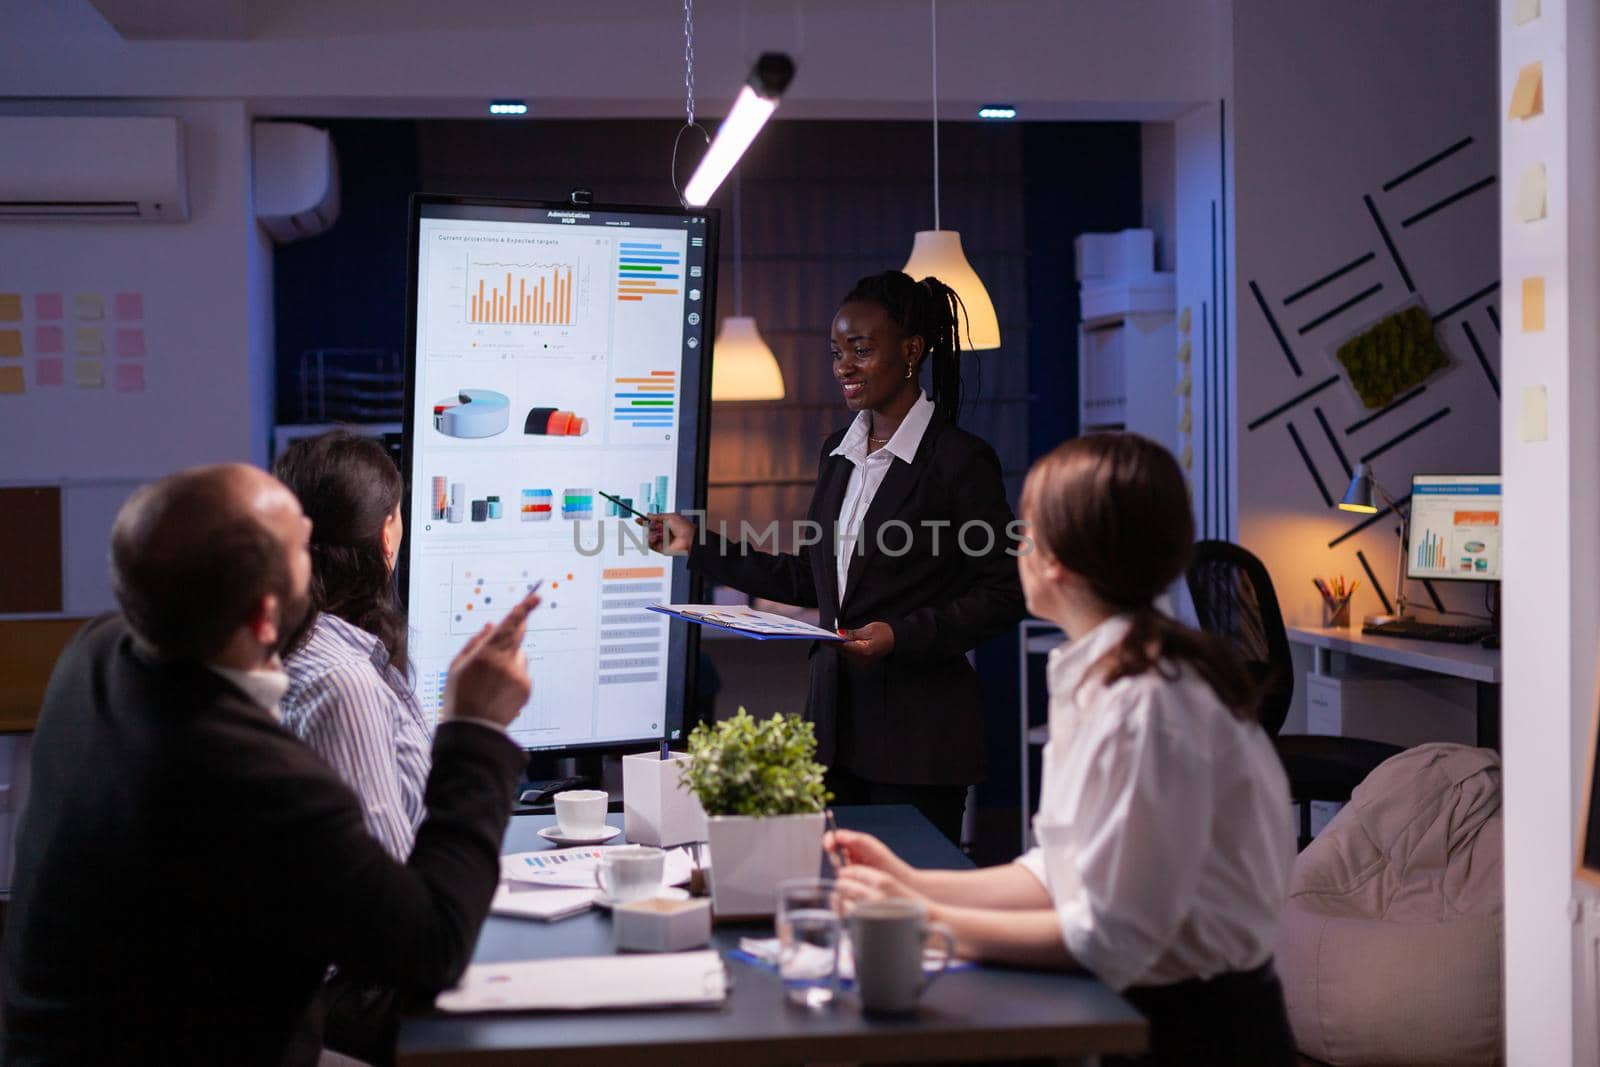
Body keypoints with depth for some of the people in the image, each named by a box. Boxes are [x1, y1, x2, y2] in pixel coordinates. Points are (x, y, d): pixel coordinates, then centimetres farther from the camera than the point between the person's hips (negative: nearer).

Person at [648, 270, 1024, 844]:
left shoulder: (959, 459, -9)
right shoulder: (839, 452, 13)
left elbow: (1002, 596, -9)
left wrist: (901, 636, -20)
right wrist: (698, 547, 16)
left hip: (920, 731, -7)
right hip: (835, 719, 7)